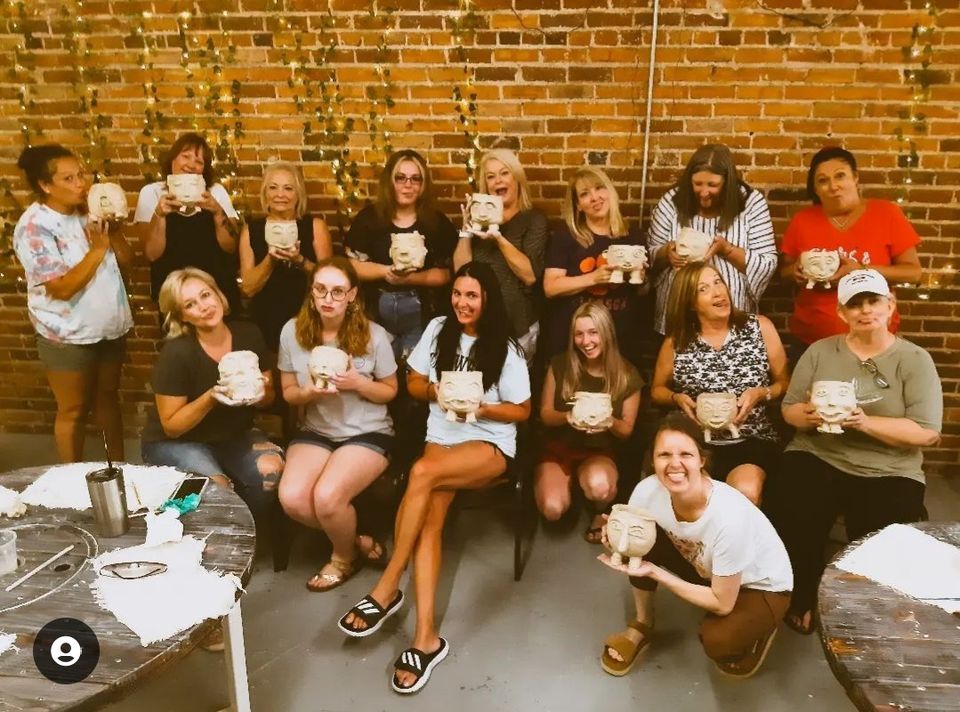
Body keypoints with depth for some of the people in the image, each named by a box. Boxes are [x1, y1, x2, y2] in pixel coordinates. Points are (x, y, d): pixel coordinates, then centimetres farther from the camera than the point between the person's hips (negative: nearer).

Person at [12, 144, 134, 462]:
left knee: (108, 399, 19)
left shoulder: (88, 212, 2)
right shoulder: (34, 226, -17)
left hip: (108, 327, 6)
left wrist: (110, 226, -11)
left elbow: (126, 259, 2)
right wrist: (97, 249, -21)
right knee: (73, 411, 8)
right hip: (69, 336, -6)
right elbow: (63, 288, -24)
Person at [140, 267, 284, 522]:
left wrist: (259, 390, -20)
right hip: (175, 442, -4)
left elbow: (268, 398, 4)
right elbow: (171, 426, -15)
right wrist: (211, 398, -30)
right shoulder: (176, 353, -21)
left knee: (272, 469, -24)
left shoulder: (248, 335, -8)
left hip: (234, 435, 4)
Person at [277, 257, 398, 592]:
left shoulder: (373, 335, -11)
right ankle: (356, 540, 8)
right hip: (315, 431, 3)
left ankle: (345, 556, 10)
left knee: (327, 497, -27)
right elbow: (288, 393, 5)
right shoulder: (293, 331, -5)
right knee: (291, 498, -22)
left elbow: (390, 391, 1)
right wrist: (308, 392, -19)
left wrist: (359, 383, -20)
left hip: (368, 433, -3)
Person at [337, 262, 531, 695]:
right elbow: (413, 384, 12)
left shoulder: (504, 348, -4)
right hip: (442, 438, 3)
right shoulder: (438, 329, 6)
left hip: (490, 445, -3)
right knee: (430, 518, -25)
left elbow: (522, 411, 0)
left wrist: (479, 406, -16)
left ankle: (386, 589, -20)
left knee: (421, 473, -34)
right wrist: (434, 389, -11)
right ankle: (426, 637, -25)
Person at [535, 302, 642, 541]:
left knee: (599, 486, -38)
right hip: (558, 447, 1)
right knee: (553, 510, -25)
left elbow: (626, 430, 0)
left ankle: (601, 512, 2)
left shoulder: (627, 375, -8)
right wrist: (567, 416, -22)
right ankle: (569, 482, 13)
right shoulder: (560, 365, -7)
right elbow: (545, 414, 0)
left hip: (600, 452, -1)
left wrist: (610, 422, -24)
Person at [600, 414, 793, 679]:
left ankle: (757, 629, 6)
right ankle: (642, 627, 4)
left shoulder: (729, 516, -38)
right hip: (704, 567, 4)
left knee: (717, 641, -31)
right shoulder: (648, 490, -25)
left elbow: (722, 603, -26)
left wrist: (655, 572, -29)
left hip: (762, 586, -4)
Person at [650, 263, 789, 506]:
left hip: (752, 440, 0)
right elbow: (657, 390, 14)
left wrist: (760, 393, -14)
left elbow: (785, 382, 6)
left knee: (745, 493, -29)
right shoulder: (676, 342, 2)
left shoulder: (760, 328, 1)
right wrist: (678, 398, -7)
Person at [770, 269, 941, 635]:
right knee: (791, 521, -25)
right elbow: (789, 409, 7)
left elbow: (927, 432, -8)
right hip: (817, 457, 1)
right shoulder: (820, 351, 8)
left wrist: (865, 422, -21)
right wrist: (807, 414, -17)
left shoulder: (915, 360, 1)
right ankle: (802, 598, 3)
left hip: (888, 471, -1)